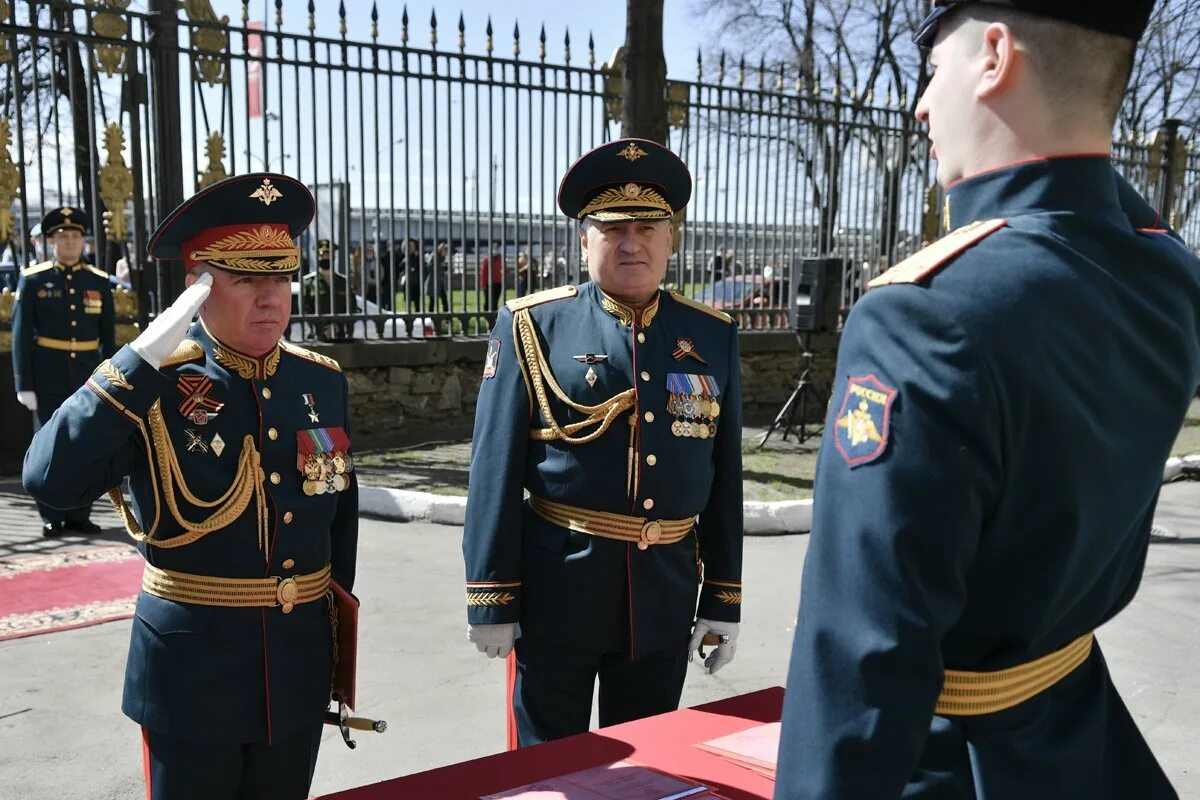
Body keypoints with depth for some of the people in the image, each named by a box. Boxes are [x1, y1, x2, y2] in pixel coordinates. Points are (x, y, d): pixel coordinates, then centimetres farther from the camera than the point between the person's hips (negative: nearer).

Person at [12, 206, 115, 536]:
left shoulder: (99, 282, 6)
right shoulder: (33, 280, 1)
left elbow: (108, 337, 8)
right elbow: (21, 336, -1)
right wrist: (24, 383, -6)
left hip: (88, 373, 2)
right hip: (48, 374, -2)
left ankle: (79, 514, 16)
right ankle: (52, 516, 14)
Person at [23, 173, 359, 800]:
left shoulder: (322, 381, 0)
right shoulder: (152, 388, -12)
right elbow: (49, 479, -27)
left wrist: (337, 621, 14)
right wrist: (140, 361, -30)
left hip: (299, 669, 4)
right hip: (191, 672, -4)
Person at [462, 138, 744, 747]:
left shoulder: (713, 337, 3)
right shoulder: (532, 327, -6)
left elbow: (724, 478, 6)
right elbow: (495, 471, -6)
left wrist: (722, 599, 6)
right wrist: (492, 600, -7)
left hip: (667, 590, 3)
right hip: (558, 587, -2)